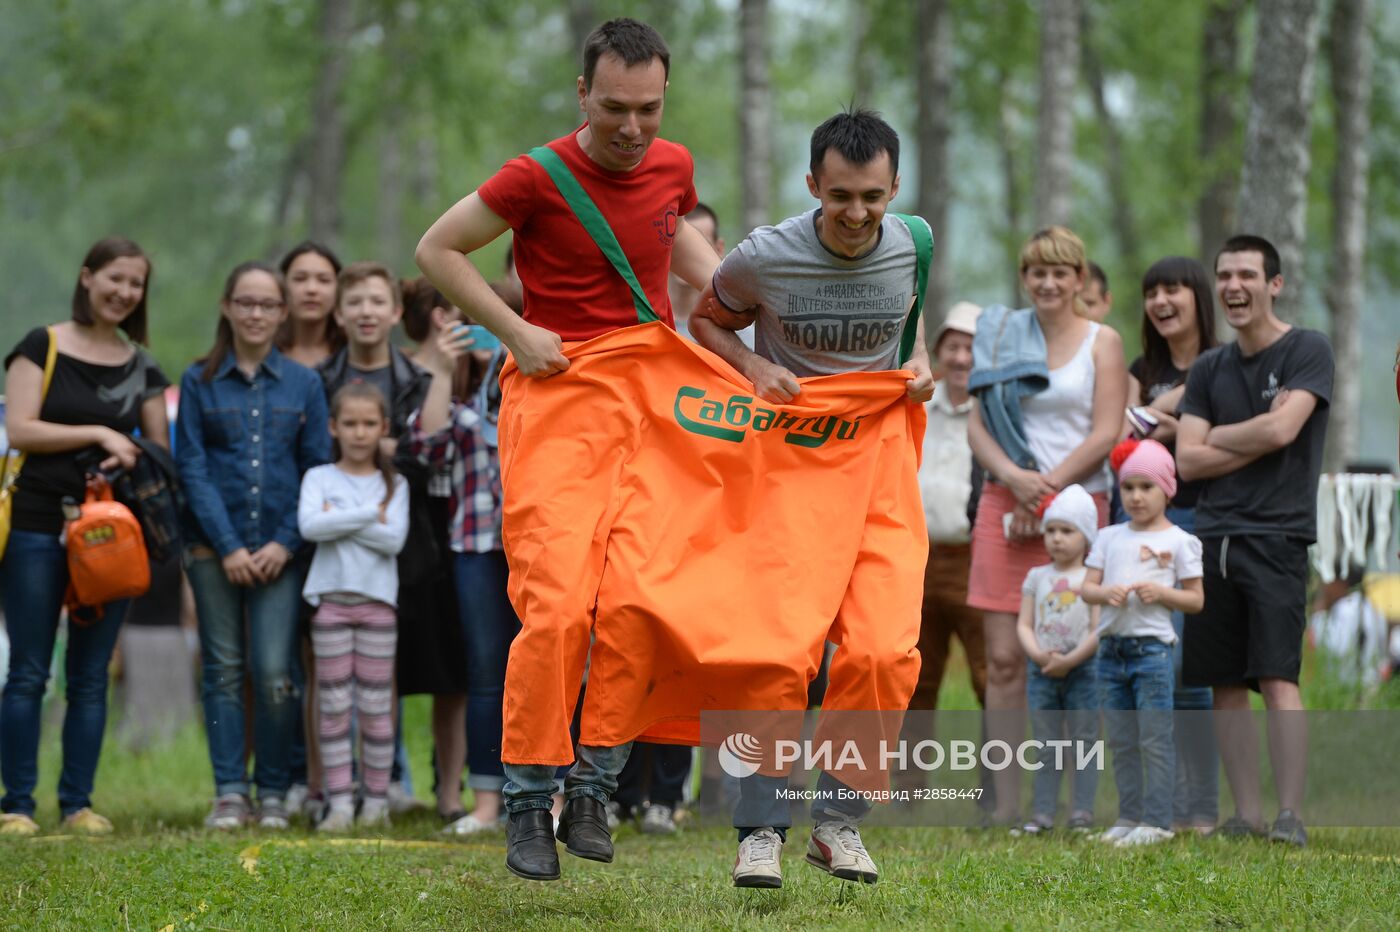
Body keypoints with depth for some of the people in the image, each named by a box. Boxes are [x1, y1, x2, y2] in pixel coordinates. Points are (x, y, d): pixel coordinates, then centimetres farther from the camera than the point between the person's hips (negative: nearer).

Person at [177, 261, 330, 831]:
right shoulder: (200, 382, 5)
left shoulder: (303, 384, 8)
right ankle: (229, 794, 4)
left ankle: (273, 793, 3)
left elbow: (318, 469, 5)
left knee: (275, 673, -8)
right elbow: (192, 468, 0)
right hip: (214, 547, 0)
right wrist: (228, 546, -9)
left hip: (279, 548, 0)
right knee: (224, 670, 1)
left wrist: (285, 543, -6)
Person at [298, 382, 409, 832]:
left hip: (377, 600, 0)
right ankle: (340, 802, 2)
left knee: (376, 706, 1)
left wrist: (339, 520, -10)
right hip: (331, 598, 0)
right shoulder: (319, 478, 7)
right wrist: (368, 515, -10)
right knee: (334, 705, 0)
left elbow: (394, 539, -7)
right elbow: (310, 525, -13)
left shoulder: (393, 484, 9)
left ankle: (377, 801, 8)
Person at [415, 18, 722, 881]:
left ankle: (595, 790, 10)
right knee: (557, 605, -15)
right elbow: (438, 249, 0)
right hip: (557, 393, -5)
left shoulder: (674, 166, 6)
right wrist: (516, 332, -7)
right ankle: (530, 806, -9)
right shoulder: (538, 178, -10)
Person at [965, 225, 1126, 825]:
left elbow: (1104, 435, -2)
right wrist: (1017, 480, -9)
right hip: (1005, 503, 2)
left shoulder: (1101, 342, 6)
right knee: (1004, 657, -4)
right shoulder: (1002, 337, 14)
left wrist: (1046, 489, -10)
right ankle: (1006, 801, -3)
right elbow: (977, 426, 8)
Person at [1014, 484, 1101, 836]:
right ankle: (1042, 813, 6)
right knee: (1046, 746, 6)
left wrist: (1070, 660, -17)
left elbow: (1099, 629, -8)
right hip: (1041, 671, 3)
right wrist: (1038, 654, -12)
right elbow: (1024, 624, 6)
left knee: (1083, 741, 1)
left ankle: (1082, 813, 2)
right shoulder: (1037, 577, 10)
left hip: (1082, 670, -3)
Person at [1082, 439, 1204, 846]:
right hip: (1112, 647, 5)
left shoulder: (1178, 541, 1)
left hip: (1152, 647, -5)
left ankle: (1156, 820, -3)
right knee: (1122, 742, 9)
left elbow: (1196, 599, 1)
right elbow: (1086, 587, 10)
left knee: (1155, 740, -6)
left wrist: (1162, 593, -15)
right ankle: (1129, 816, 16)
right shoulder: (1110, 538, 14)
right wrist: (1104, 592, -12)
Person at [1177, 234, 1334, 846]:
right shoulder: (1209, 369, 15)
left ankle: (1290, 816, -15)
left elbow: (1282, 428, -13)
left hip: (1277, 537, -5)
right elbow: (1189, 460, 7)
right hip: (1214, 536, 6)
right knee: (1225, 685, 3)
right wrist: (1255, 443, -4)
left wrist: (1216, 437, 2)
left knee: (1277, 679, -14)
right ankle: (1246, 814, 7)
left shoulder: (1308, 352, 0)